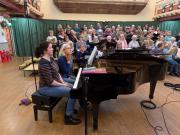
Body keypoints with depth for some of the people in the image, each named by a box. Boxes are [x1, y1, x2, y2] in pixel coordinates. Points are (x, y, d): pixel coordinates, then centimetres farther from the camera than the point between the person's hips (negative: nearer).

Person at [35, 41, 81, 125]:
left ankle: (69, 107, 23)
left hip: (54, 83, 9)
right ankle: (68, 117, -3)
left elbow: (56, 72, 10)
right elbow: (50, 81, -25)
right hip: (47, 87, -9)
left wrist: (63, 82, -1)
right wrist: (62, 85, -15)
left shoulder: (51, 58, 4)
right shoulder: (44, 63, -25)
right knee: (72, 92, -18)